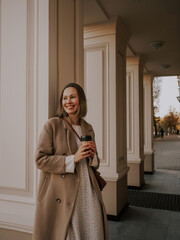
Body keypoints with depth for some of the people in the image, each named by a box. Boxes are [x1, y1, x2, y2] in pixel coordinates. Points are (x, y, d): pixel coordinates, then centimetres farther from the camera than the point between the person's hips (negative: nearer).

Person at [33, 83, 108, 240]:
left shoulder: (88, 128, 11)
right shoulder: (52, 125, -6)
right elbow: (40, 160, -10)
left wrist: (92, 156, -4)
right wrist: (73, 158, -17)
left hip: (88, 193, 5)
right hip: (62, 195, -5)